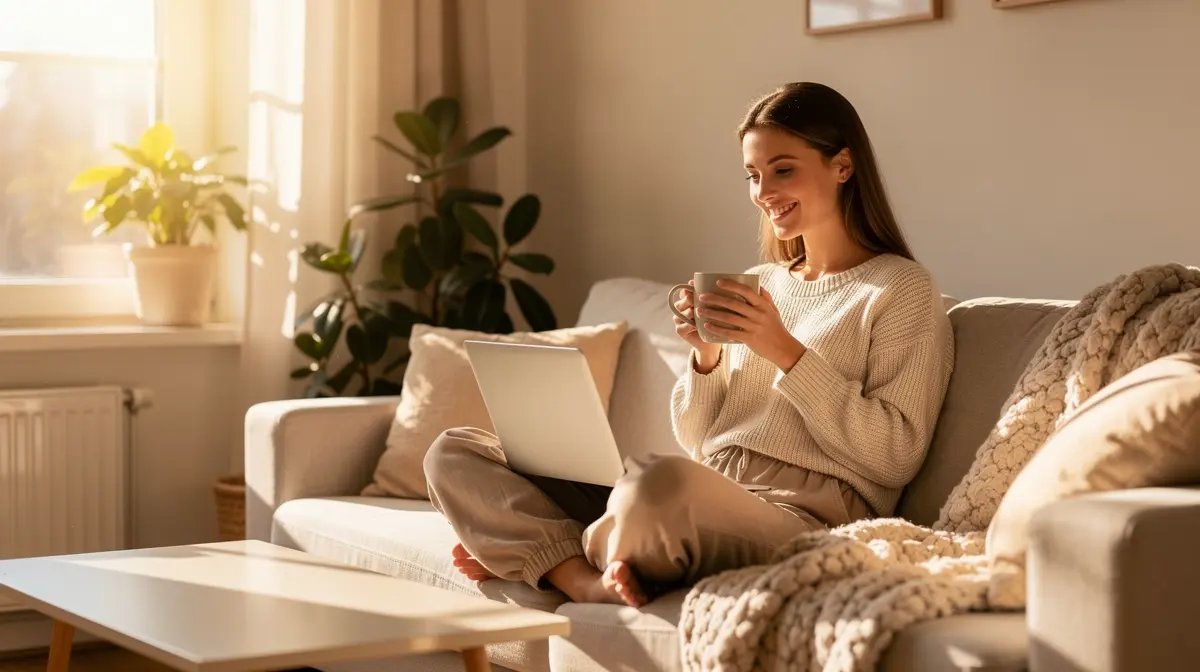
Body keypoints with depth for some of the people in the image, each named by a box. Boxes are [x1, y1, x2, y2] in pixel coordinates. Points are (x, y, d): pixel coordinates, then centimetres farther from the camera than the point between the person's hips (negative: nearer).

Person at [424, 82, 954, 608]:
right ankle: (589, 580, -20)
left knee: (658, 481, -42)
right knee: (453, 453, -1)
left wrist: (785, 352, -11)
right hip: (703, 506, 7)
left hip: (802, 518, -7)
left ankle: (542, 556, -11)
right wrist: (705, 357, 0)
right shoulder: (759, 284, 23)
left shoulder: (903, 289, 4)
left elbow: (896, 458, -7)